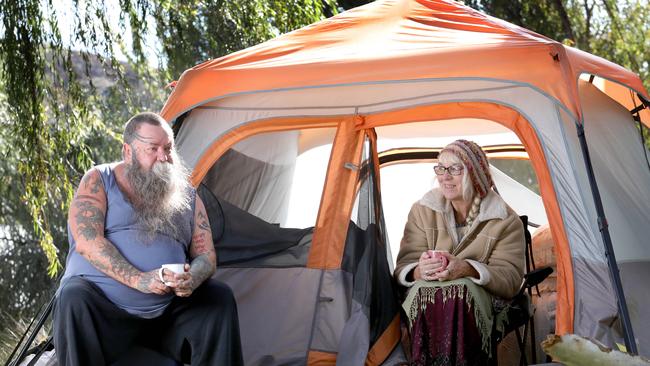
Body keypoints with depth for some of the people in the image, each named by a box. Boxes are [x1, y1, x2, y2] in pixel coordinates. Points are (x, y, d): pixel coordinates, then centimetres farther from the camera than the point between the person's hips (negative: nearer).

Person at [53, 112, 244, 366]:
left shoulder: (187, 195, 12)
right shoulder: (98, 181, 3)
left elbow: (206, 256, 8)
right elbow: (87, 241, -12)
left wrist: (192, 279, -18)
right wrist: (137, 279, -25)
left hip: (167, 312, 3)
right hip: (103, 308, -3)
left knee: (220, 297, -16)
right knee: (75, 298, -33)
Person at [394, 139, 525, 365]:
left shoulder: (506, 221, -1)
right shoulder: (423, 211, 5)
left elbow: (510, 279, -7)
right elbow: (403, 268, 0)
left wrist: (469, 270, -26)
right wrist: (418, 271, -26)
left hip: (478, 301, -1)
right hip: (422, 300, 1)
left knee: (463, 290, -36)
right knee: (424, 292, -35)